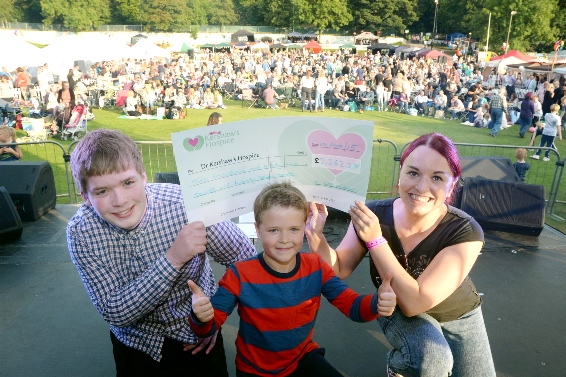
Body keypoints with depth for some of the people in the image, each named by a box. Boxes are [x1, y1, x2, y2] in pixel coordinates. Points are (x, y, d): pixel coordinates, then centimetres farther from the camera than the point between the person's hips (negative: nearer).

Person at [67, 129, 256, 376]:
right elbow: (114, 313, -23)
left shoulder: (185, 202, -26)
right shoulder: (81, 233, -20)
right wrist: (173, 258, -35)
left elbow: (245, 259, -14)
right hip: (137, 347, 1)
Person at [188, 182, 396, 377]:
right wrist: (201, 317, -44)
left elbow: (353, 306, -14)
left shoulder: (316, 268, -15)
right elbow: (211, 323, -20)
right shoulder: (240, 275, -24)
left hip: (303, 358, 2)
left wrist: (377, 303, -36)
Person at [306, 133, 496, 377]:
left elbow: (414, 302, -36)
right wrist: (315, 235, -36)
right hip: (397, 310, -1)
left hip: (456, 315, 1)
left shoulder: (464, 233, -31)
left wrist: (375, 240, -43)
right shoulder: (374, 215, -26)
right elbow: (339, 270, -16)